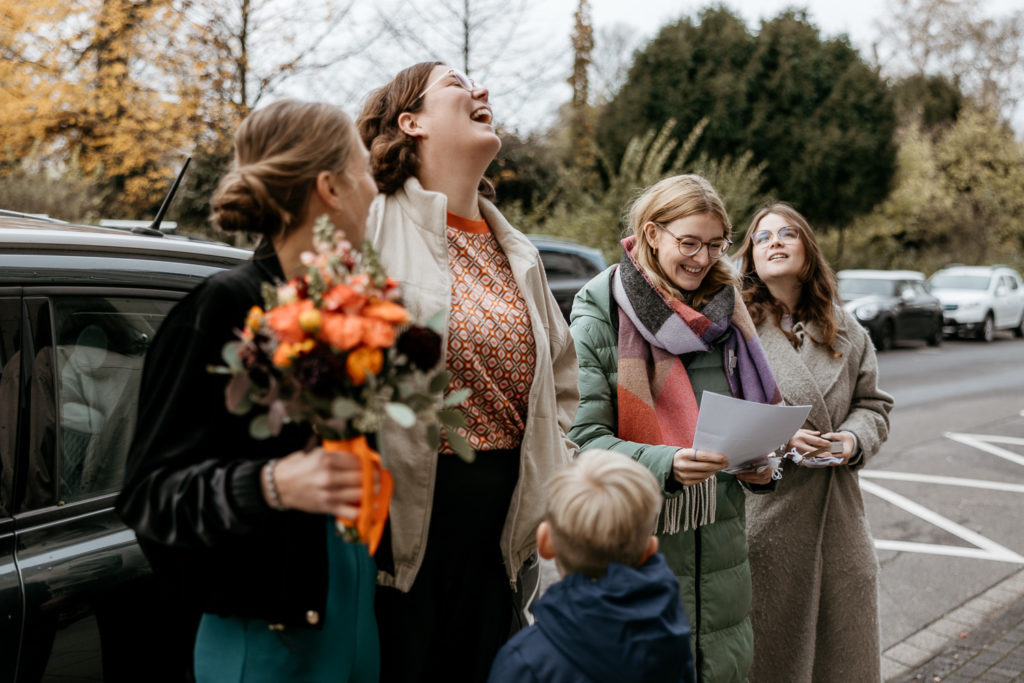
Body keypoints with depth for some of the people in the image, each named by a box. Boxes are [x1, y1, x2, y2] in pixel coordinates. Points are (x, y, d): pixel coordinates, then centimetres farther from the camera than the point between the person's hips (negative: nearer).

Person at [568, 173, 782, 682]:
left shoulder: (725, 312, 11)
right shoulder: (601, 317, -6)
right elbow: (583, 437, -11)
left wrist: (759, 466, -1)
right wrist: (665, 464, -26)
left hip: (718, 542, 5)